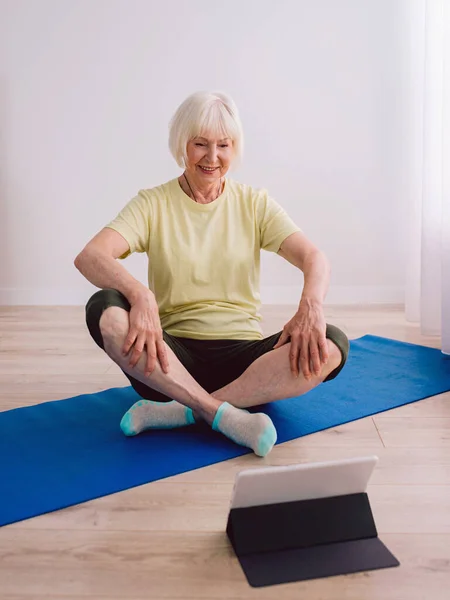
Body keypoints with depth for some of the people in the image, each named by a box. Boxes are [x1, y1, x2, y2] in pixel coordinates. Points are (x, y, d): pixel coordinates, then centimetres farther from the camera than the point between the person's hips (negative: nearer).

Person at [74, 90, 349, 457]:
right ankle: (225, 415, -31)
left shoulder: (254, 204, 8)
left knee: (330, 347, -25)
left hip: (241, 355, 1)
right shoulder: (153, 204, 3)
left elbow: (314, 258, -6)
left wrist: (311, 304, -28)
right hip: (173, 358, -1)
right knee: (105, 310, -28)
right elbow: (89, 257, -14)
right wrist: (140, 295, -34)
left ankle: (180, 411, -26)